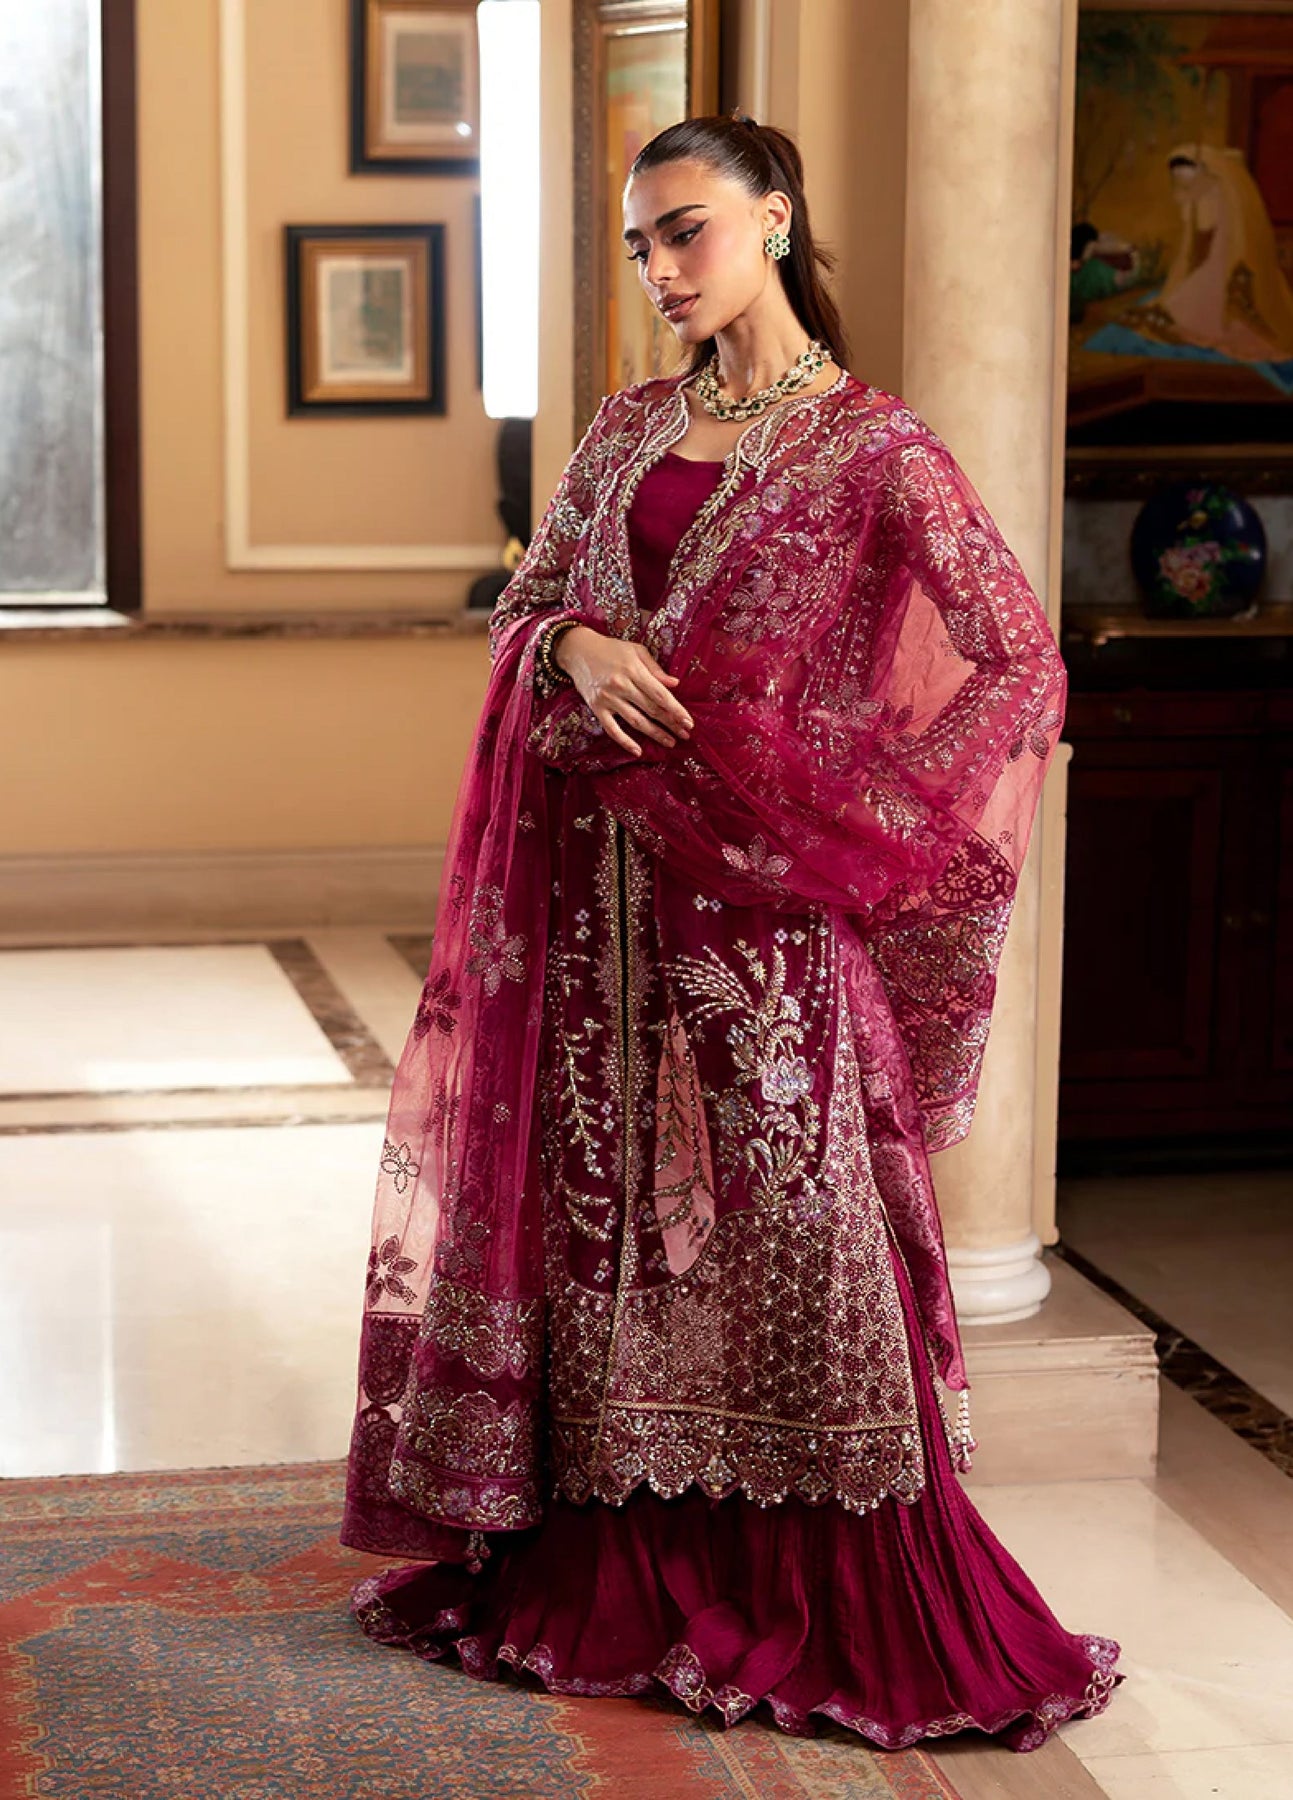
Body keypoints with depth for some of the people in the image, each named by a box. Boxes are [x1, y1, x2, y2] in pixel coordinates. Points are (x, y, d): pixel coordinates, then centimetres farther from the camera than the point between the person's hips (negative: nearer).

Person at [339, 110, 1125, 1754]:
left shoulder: (869, 446, -5)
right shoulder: (630, 428, 12)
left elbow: (1021, 662, -7)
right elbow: (525, 600, 15)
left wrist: (858, 816, -12)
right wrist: (577, 647, -9)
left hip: (757, 895, -5)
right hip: (598, 891, 5)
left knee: (783, 1234, -3)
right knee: (604, 1216, 9)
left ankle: (831, 1617, 8)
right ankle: (612, 1583, 21)